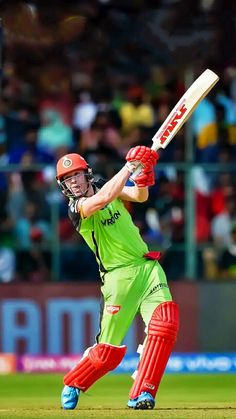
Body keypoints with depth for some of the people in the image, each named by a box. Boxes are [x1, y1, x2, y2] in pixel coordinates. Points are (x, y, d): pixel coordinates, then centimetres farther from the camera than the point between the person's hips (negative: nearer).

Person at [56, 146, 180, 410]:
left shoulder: (105, 186, 11)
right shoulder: (76, 209, -8)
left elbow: (139, 196, -3)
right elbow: (104, 197, -27)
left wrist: (143, 174, -22)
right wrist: (129, 166, -23)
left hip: (147, 266, 5)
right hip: (119, 276, -4)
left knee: (165, 322, -20)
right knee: (109, 351, -3)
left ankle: (141, 395, -17)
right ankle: (73, 385, 26)